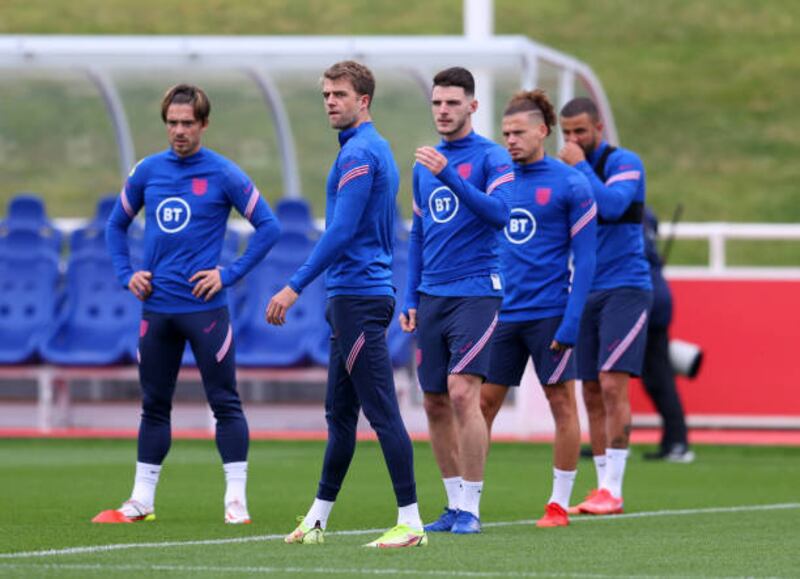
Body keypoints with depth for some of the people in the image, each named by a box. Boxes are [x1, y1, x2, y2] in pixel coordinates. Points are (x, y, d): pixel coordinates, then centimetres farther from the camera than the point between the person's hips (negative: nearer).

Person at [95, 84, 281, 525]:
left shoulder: (223, 174, -5)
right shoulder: (147, 171, 7)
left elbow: (268, 227, -3)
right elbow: (116, 225, 20)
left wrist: (230, 274, -8)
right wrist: (126, 274, 7)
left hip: (205, 307, -4)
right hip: (156, 308, 4)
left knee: (225, 403, -3)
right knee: (154, 405, 10)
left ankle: (236, 500, -1)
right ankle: (141, 501, 15)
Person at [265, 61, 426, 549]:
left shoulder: (359, 153, -14)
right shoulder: (376, 150, 18)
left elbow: (342, 230, -21)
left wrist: (295, 288, -19)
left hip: (358, 298, -10)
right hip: (352, 295, 10)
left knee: (382, 411, -9)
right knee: (340, 413, 14)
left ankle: (411, 522, -10)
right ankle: (317, 520, 20)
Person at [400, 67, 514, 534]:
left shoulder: (491, 157, -4)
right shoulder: (424, 166, 15)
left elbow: (500, 213, -19)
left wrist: (449, 176, -25)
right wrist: (410, 298, 15)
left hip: (476, 291, -6)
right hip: (432, 297, 6)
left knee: (463, 393, -15)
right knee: (436, 403, 5)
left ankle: (470, 507, -11)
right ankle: (454, 504, 14)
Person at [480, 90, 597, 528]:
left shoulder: (570, 185, -5)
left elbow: (584, 257, -6)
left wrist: (571, 321, -13)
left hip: (549, 312, -4)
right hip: (502, 310, 4)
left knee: (561, 402, 1)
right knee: (483, 401, 2)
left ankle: (559, 503, 8)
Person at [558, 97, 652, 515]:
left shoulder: (623, 163, -6)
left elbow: (612, 205, -25)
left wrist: (580, 166, -17)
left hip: (624, 288, -7)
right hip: (585, 294, 7)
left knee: (612, 384, -15)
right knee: (591, 394, 4)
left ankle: (612, 490, -14)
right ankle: (602, 488, 9)